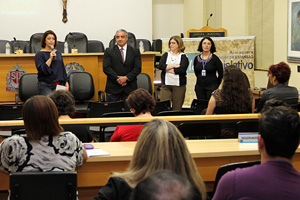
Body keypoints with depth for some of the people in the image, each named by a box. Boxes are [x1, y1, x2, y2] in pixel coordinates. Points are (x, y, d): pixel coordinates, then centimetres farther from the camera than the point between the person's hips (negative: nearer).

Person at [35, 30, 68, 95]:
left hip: (59, 85, 5)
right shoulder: (39, 54, 0)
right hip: (46, 86, -4)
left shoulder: (58, 53, 16)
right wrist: (50, 58, -17)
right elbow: (42, 70, -12)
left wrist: (66, 82, 14)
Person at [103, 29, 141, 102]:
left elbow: (138, 68, 1)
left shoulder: (135, 52, 9)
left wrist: (126, 78, -13)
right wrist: (117, 79, -13)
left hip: (129, 88, 1)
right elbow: (106, 68, -3)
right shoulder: (109, 51, 7)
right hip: (113, 88, 0)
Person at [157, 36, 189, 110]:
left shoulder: (183, 56, 3)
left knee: (177, 109, 0)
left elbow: (182, 69, -13)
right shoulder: (166, 55, 13)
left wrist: (167, 69, -6)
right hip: (166, 85, 2)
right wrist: (174, 66, -9)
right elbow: (160, 65, -3)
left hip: (179, 85, -2)